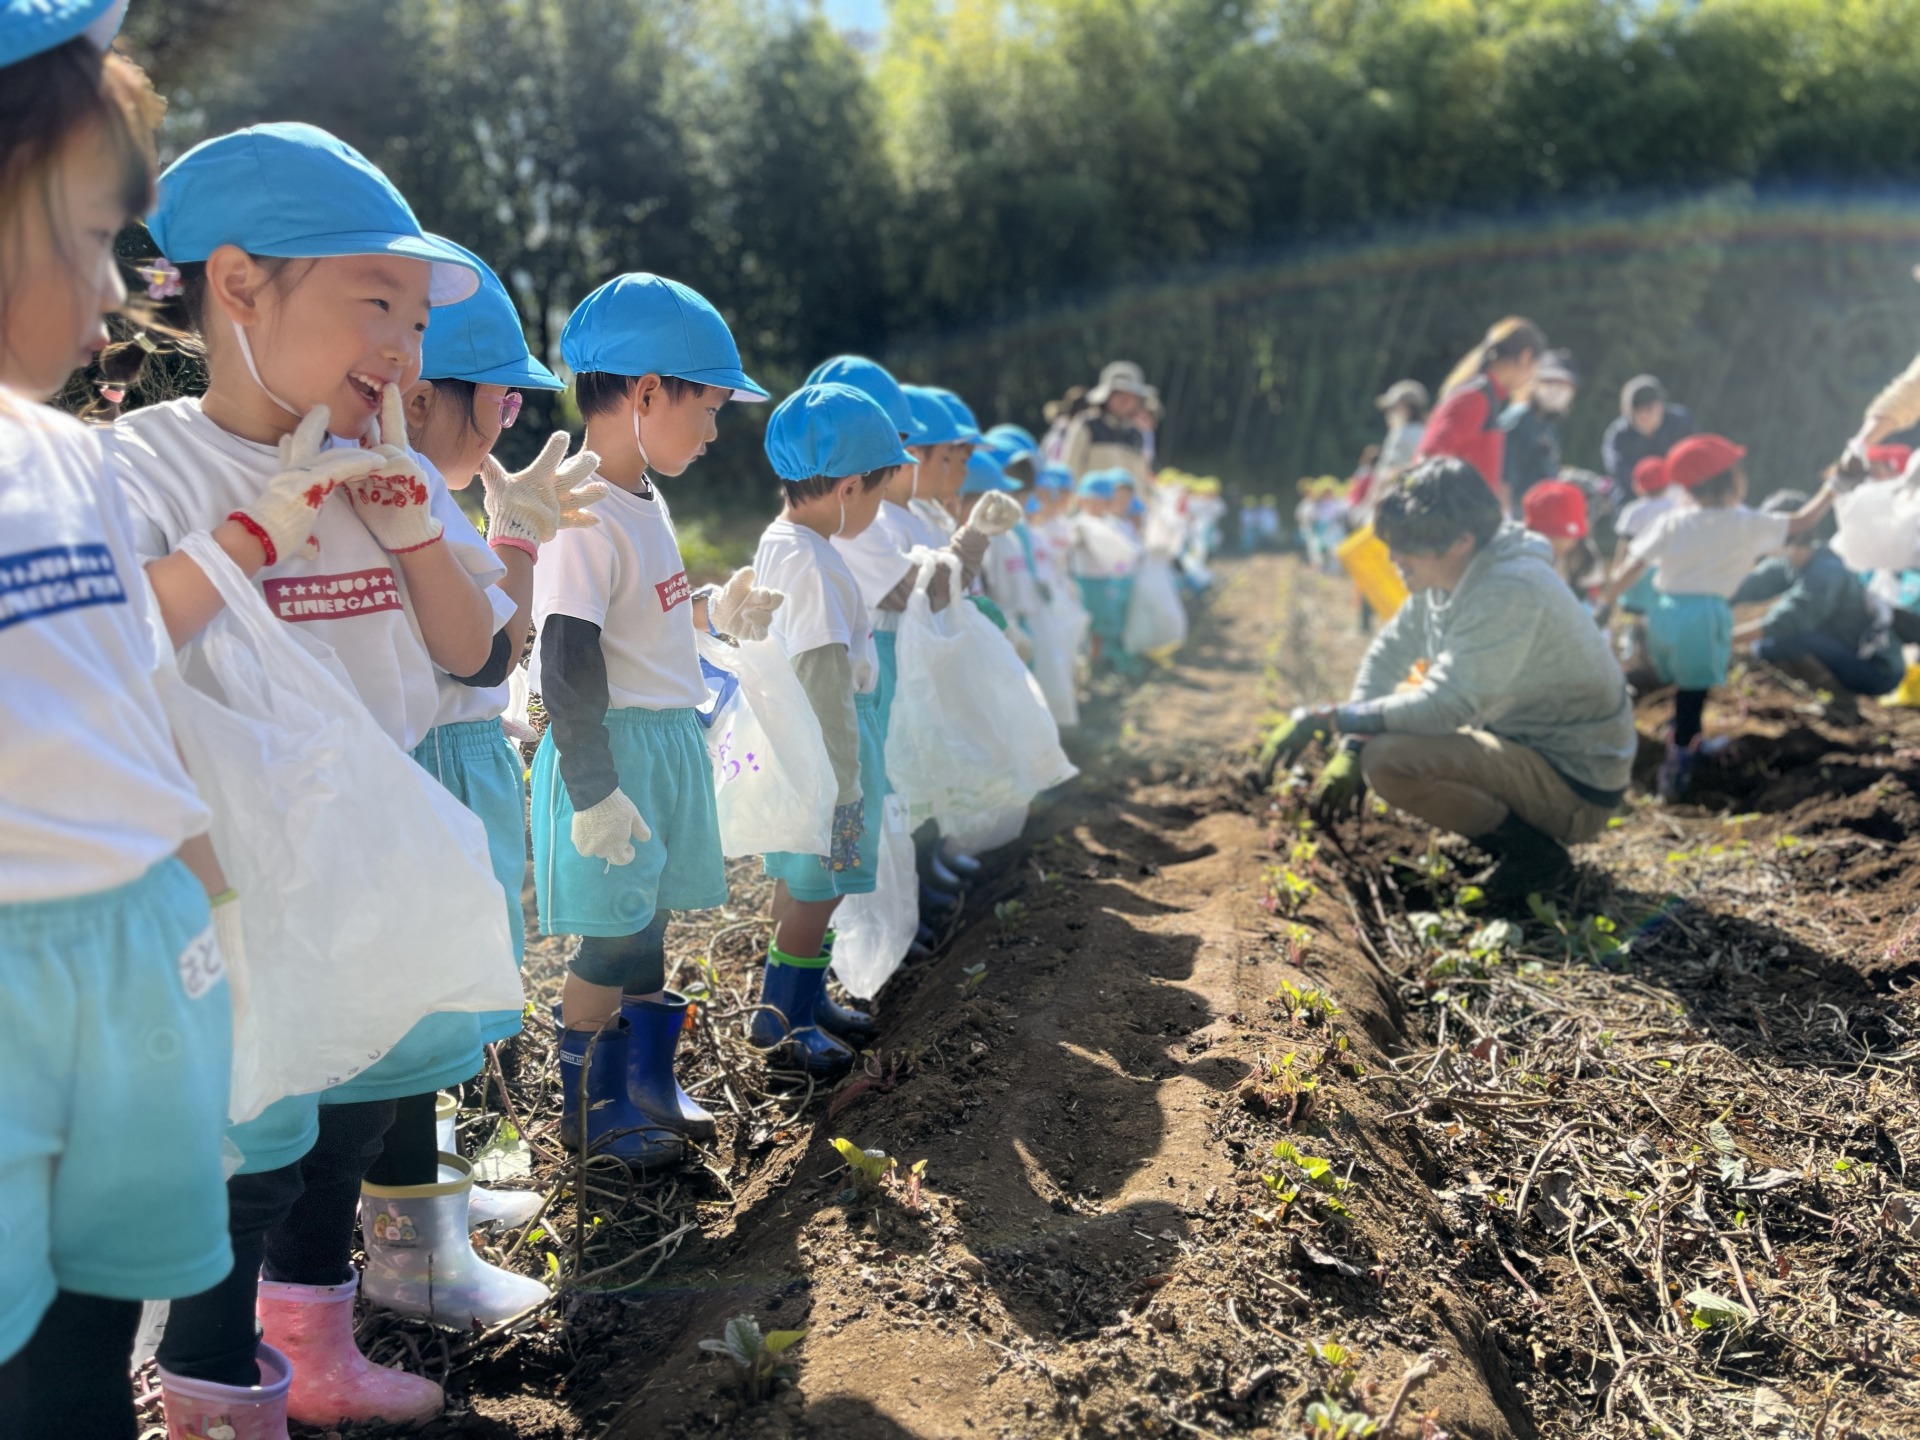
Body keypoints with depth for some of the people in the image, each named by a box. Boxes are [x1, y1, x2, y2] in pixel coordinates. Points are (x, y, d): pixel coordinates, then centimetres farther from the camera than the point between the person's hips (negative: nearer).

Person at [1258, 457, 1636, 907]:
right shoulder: (1447, 572, -1)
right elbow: (1389, 653, 6)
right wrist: (1350, 745, -7)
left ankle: (1535, 855, -8)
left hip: (1578, 788, -9)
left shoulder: (1511, 591, -28)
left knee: (1388, 761, -27)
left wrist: (1329, 718, -26)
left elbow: (1444, 707, -32)